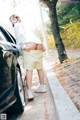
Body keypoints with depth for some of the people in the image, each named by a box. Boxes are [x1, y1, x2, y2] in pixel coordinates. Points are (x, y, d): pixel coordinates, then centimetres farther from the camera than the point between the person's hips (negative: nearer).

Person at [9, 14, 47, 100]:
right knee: (39, 68, 19)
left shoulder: (17, 25, 13)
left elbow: (20, 34, -3)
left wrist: (19, 47, -3)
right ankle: (42, 86, 31)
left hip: (29, 47, -8)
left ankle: (29, 92, -20)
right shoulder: (25, 26, 36)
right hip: (39, 46, 8)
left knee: (29, 69, -12)